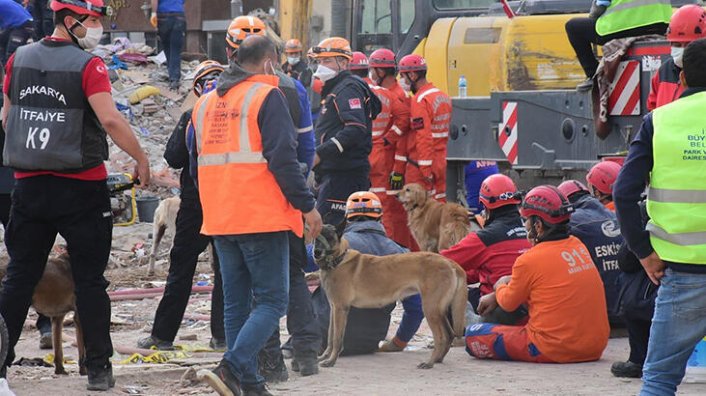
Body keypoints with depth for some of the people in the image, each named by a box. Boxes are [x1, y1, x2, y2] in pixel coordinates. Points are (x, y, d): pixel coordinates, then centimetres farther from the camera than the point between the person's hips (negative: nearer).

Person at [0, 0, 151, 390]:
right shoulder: (87, 66, -12)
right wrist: (141, 159, -8)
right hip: (81, 188, -4)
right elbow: (110, 119, -20)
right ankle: (99, 369, 6)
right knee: (89, 280, 4)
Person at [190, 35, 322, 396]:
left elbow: (197, 162, 23)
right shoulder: (266, 96, -7)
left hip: (219, 221, 7)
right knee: (272, 300, -4)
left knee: (236, 304, 12)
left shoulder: (205, 103, 16)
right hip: (262, 217, -7)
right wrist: (307, 205, -9)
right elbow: (282, 159, -14)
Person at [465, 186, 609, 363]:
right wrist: (496, 297, 24)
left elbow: (508, 303, 2)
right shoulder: (577, 246, 7)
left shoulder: (530, 260, -14)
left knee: (473, 335, 1)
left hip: (554, 351, -7)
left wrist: (500, 287, 25)